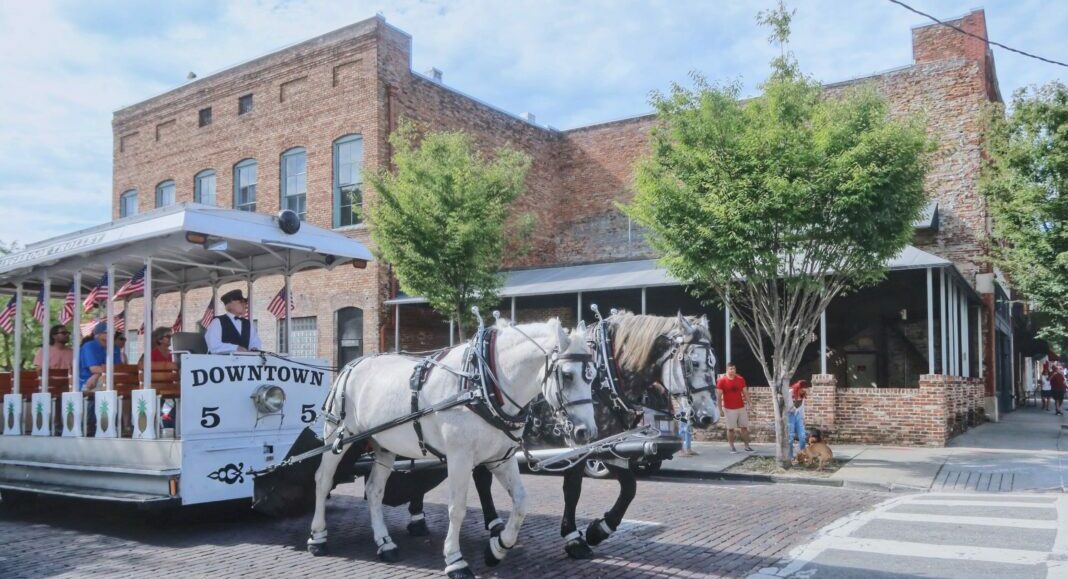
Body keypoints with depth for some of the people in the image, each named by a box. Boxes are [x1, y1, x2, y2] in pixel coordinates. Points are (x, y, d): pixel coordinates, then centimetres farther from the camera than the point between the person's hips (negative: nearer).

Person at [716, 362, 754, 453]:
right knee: (730, 428, 3)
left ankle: (747, 446, 15)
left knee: (744, 427, 7)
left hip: (741, 407, 4)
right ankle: (732, 448, 10)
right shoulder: (722, 380, -9)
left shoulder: (740, 379, 3)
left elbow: (745, 393, 9)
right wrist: (720, 409, -11)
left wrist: (749, 404, 1)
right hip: (729, 409, -4)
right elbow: (719, 396, -8)